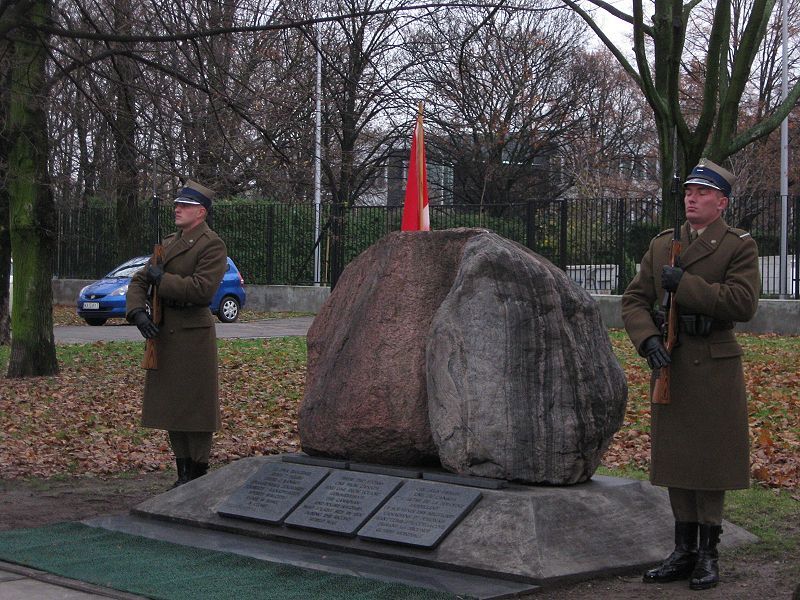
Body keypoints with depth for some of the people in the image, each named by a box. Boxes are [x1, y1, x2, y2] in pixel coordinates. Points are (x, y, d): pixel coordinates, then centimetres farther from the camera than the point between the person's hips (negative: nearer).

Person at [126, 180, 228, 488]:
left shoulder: (212, 246, -9)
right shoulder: (169, 243, 16)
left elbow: (202, 289, -22)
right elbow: (139, 281, 15)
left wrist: (162, 279, -13)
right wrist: (138, 313, -4)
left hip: (193, 334, -8)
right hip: (163, 333, 8)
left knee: (195, 405, -1)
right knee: (171, 404, 12)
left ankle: (198, 476, 7)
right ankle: (183, 473, 22)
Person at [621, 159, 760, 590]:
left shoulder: (740, 246, -4)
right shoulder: (661, 245, 10)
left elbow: (744, 302, -17)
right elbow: (635, 300, 6)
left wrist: (684, 284, -18)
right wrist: (648, 340, -12)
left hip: (714, 366, -5)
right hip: (669, 363, 5)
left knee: (711, 458, 1)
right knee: (675, 457, 8)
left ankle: (708, 554, 11)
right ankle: (683, 551, 17)